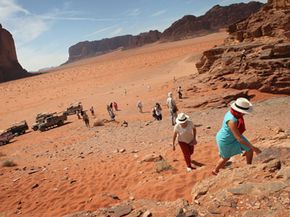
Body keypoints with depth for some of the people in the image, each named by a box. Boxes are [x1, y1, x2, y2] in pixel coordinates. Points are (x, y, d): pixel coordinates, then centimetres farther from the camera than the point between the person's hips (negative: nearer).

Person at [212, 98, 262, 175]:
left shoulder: (233, 112, -13)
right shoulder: (232, 121, -40)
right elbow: (239, 139, -36)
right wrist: (253, 148, -30)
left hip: (233, 136, 8)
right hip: (225, 141, -8)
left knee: (249, 150, 6)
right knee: (226, 157, 19)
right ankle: (215, 171, 46)